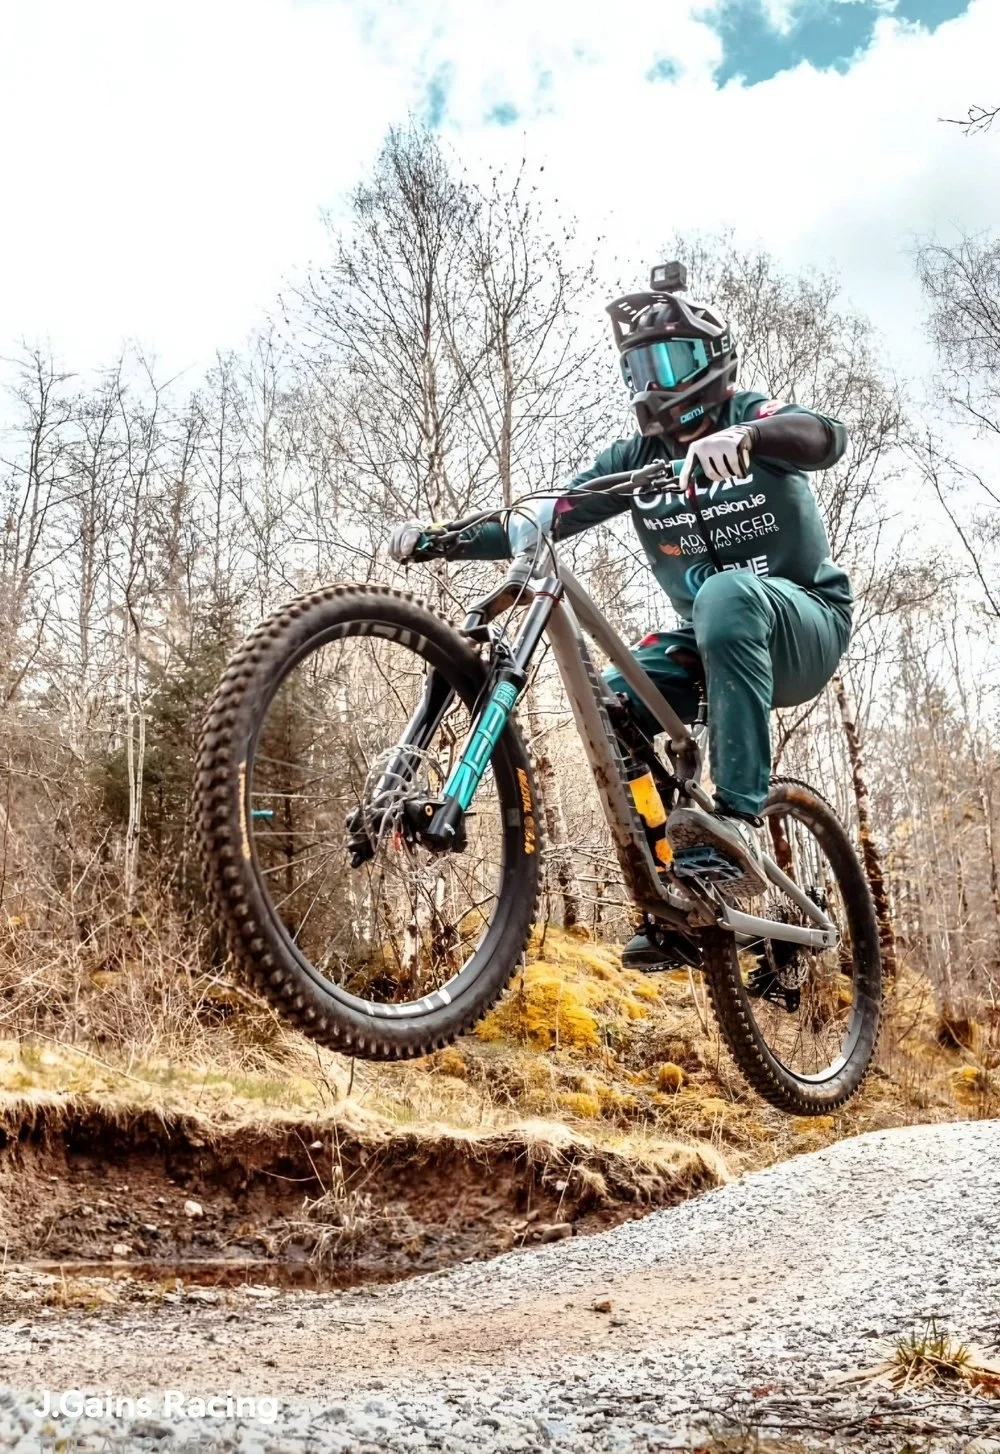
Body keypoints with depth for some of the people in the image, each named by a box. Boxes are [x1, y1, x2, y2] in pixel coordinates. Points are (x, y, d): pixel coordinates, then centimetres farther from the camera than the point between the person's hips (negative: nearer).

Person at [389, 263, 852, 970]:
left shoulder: (754, 416, -7)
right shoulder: (637, 457, 5)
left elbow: (829, 435, -30)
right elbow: (546, 518, -3)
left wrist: (742, 435, -50)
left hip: (804, 624, -4)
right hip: (707, 639, 5)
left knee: (728, 592, -37)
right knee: (611, 703, -22)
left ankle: (739, 821, -41)